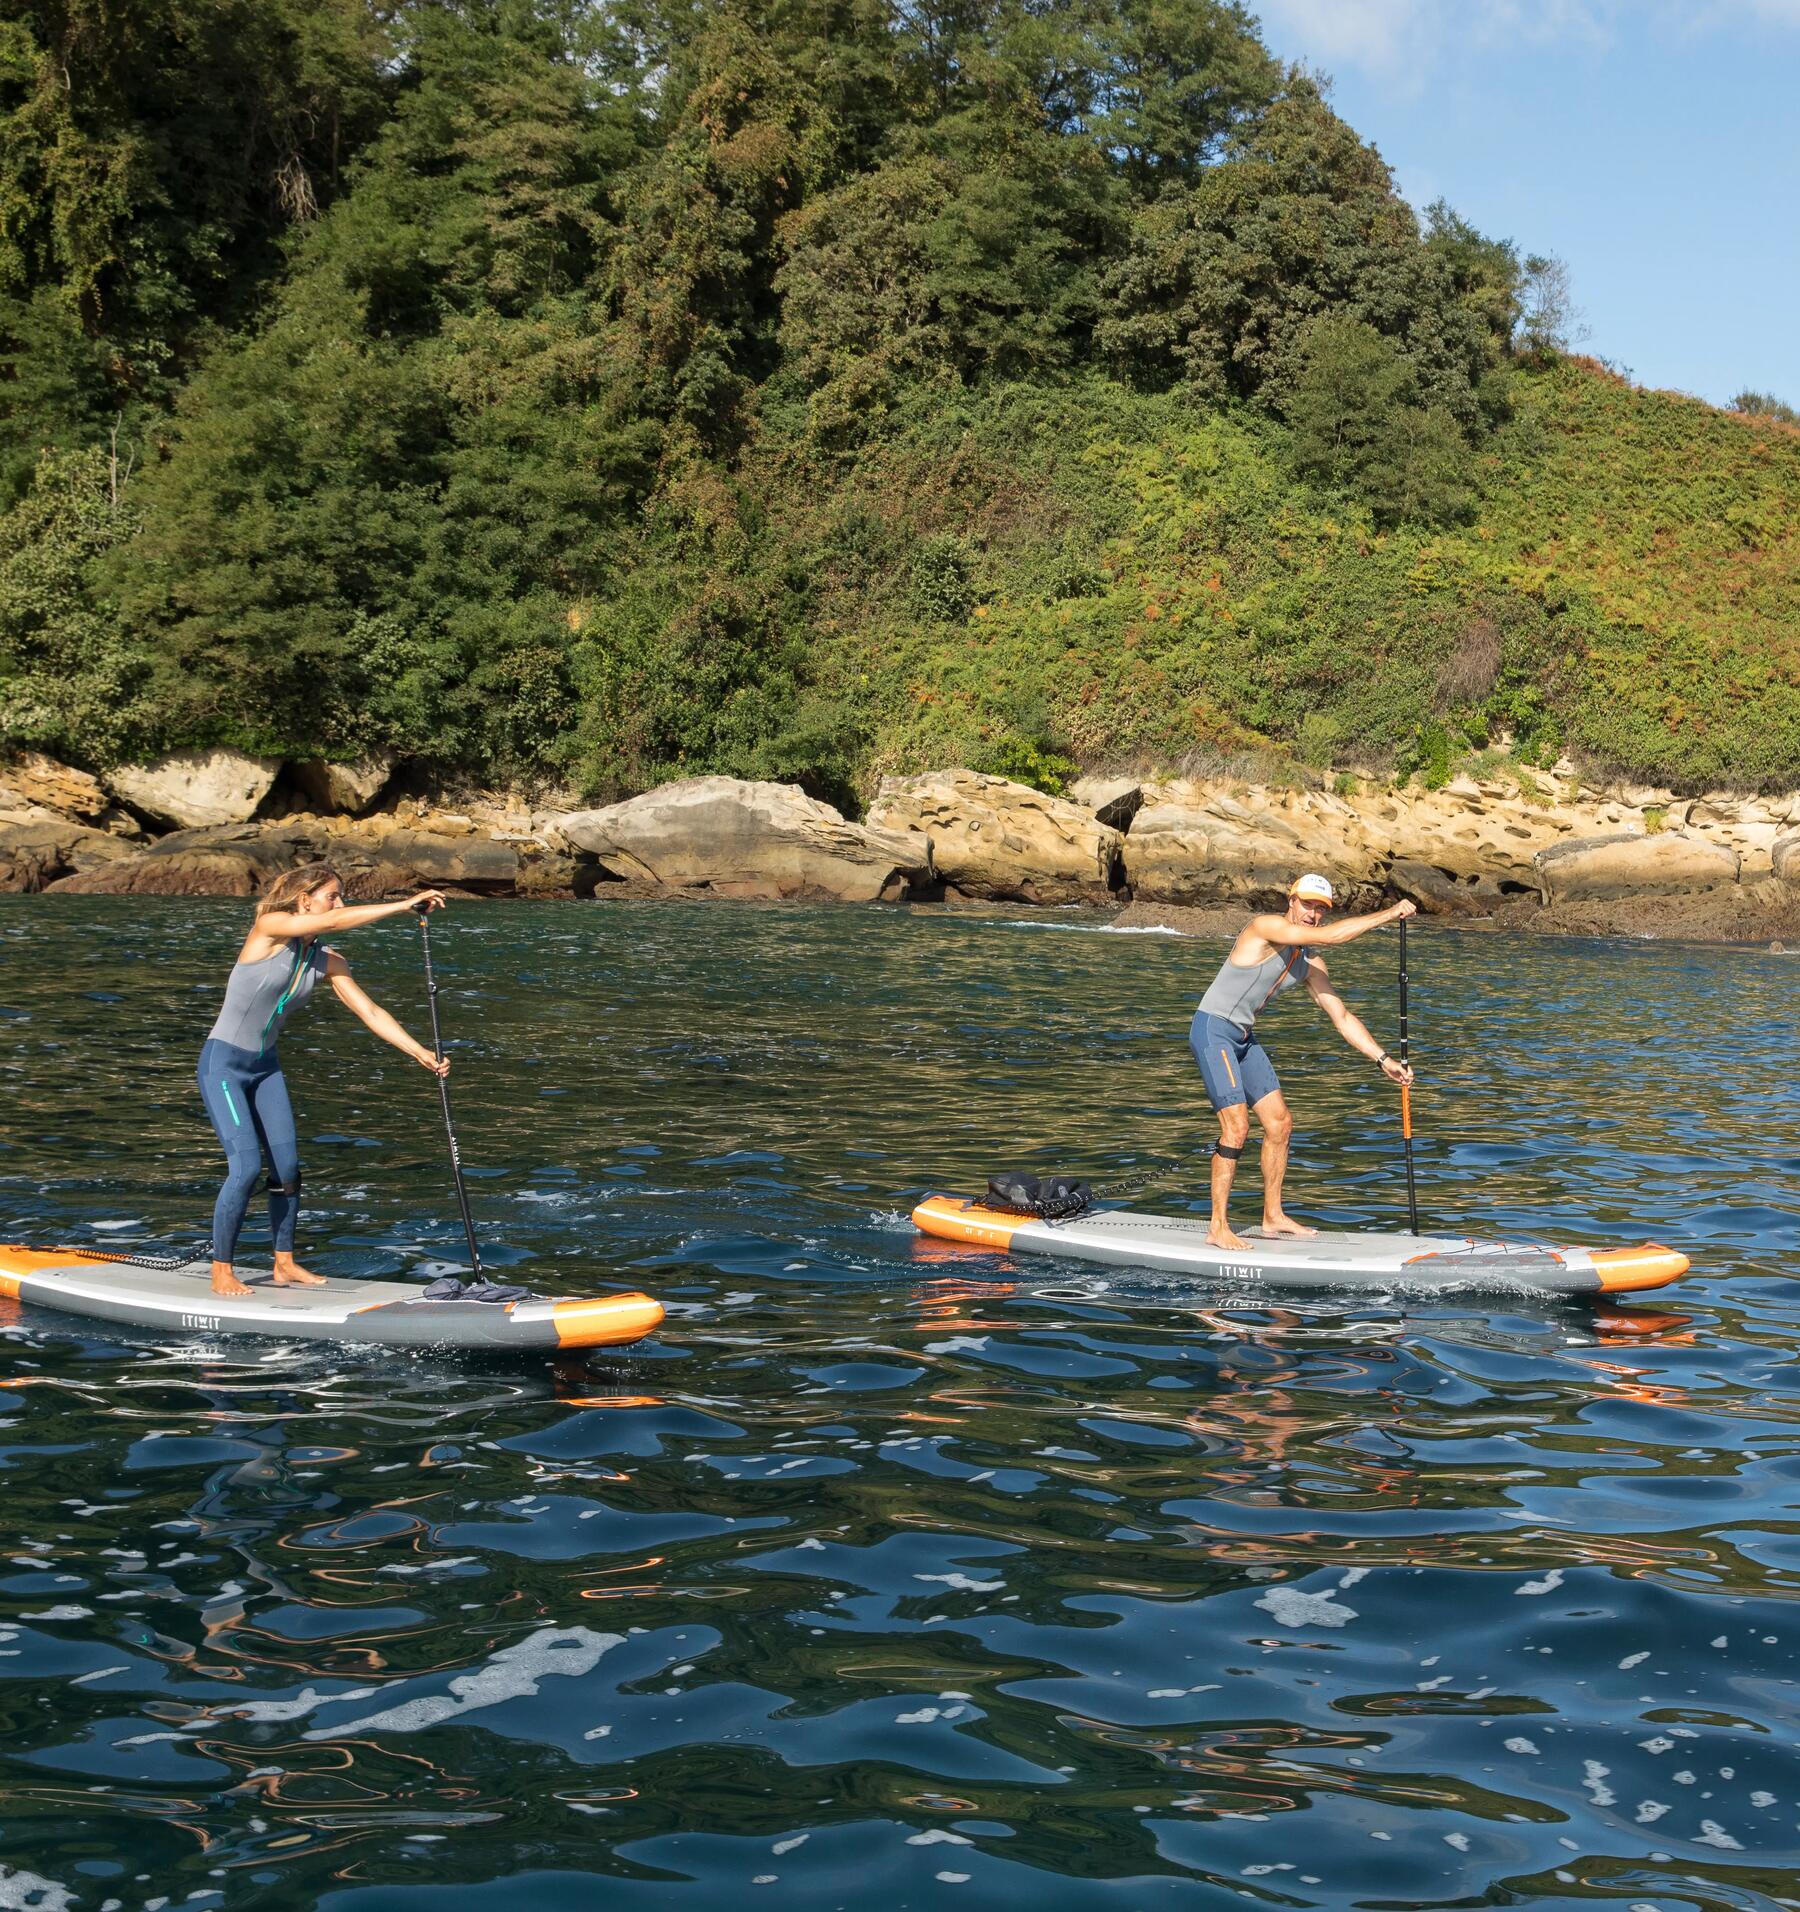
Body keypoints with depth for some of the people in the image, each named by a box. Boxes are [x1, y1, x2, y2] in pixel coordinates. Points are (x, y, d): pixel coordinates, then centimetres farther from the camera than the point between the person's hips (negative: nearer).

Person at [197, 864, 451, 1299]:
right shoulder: (270, 928, -18)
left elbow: (368, 1011, 0)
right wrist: (406, 905, -32)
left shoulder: (325, 960, 1)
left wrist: (420, 1053, -9)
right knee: (246, 1166, -14)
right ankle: (220, 1273, -1)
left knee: (288, 1168, 3)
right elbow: (334, 921, -32)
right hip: (223, 1063, -7)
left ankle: (284, 1264, 18)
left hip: (265, 1067, 7)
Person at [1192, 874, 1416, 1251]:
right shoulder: (1266, 927, -18)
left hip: (1243, 1037, 9)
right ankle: (1218, 1229, -9)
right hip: (1213, 1031, -9)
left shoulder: (1308, 963, 7)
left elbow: (1341, 1016, 11)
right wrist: (1387, 915, -22)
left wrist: (1383, 1059, 4)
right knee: (1236, 1127, -16)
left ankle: (1273, 1217, 22)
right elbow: (1330, 937, -29)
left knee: (1279, 1123, 9)